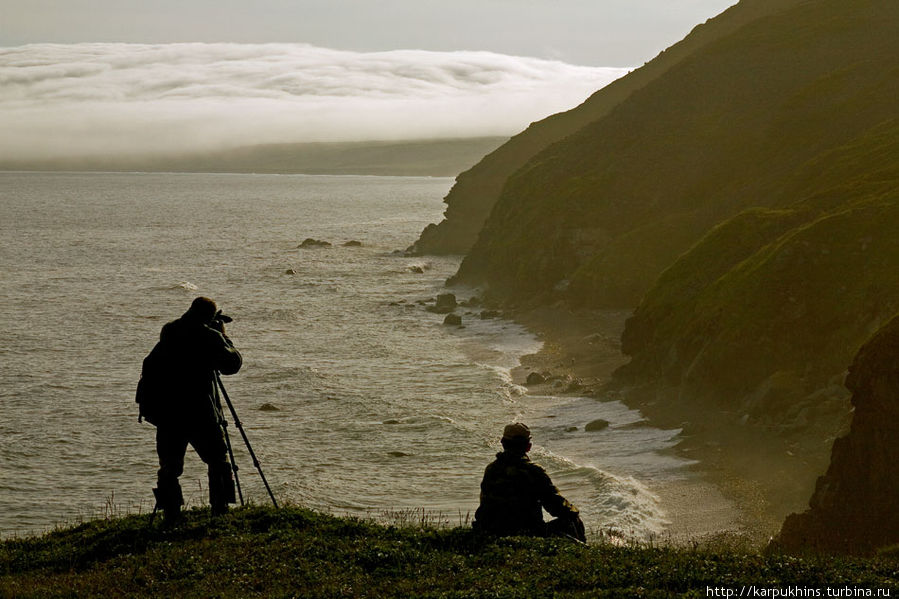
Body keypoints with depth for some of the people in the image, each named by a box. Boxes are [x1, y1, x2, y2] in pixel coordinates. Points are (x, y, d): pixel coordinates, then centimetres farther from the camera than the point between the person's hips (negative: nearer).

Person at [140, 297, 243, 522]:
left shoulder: (169, 331, 8)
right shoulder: (209, 337, -7)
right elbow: (232, 363, 0)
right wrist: (223, 336, 12)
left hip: (166, 413, 4)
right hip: (200, 413, -4)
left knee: (169, 465, 9)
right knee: (217, 461, 9)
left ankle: (171, 514, 4)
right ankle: (220, 509, 5)